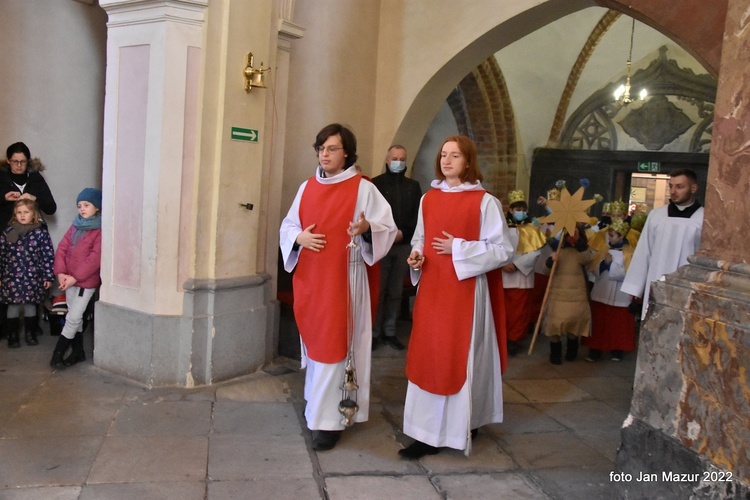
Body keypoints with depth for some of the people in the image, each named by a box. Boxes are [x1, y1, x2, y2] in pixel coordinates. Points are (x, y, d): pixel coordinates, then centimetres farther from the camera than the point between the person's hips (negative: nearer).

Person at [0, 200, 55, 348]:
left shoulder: (41, 233, -5)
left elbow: (48, 256, -5)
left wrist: (48, 276, -7)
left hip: (33, 277, -1)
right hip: (12, 277, 1)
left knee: (30, 305, 12)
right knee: (13, 306, 7)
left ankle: (30, 333, 27)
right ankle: (12, 335, 21)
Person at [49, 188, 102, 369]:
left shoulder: (101, 230, -12)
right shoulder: (75, 226, 9)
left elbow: (95, 257, -19)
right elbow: (62, 249, 5)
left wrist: (76, 277, -19)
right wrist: (60, 273, -9)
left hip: (86, 281, -7)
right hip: (69, 279, 7)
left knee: (73, 318, -2)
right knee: (74, 316, 14)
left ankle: (57, 353, 8)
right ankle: (78, 352, 25)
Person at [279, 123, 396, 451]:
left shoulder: (363, 188, -5)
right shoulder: (307, 187, 10)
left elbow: (388, 227, -7)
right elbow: (287, 225, 14)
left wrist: (366, 227, -28)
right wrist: (299, 237, -8)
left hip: (343, 277, -5)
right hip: (309, 276, 6)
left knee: (333, 345, -5)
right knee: (313, 340, 15)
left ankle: (329, 419, 2)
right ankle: (317, 404, 32)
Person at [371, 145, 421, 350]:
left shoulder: (413, 186, 12)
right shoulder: (376, 184, 2)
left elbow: (417, 216, 8)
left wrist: (403, 233, -8)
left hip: (403, 246, 3)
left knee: (396, 292, 7)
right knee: (378, 291, -2)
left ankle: (390, 331, 15)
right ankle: (374, 332, 6)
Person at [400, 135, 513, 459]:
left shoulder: (485, 202, -6)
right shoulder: (428, 199, 10)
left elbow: (503, 250, -8)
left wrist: (459, 248, -15)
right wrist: (416, 255, -3)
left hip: (465, 291, -5)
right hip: (431, 289, 5)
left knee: (460, 357, 1)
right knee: (427, 357, 6)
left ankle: (460, 429, 15)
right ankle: (427, 433, 16)